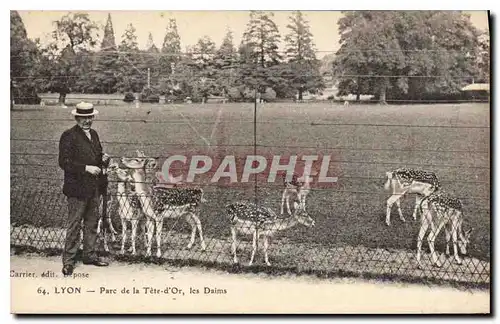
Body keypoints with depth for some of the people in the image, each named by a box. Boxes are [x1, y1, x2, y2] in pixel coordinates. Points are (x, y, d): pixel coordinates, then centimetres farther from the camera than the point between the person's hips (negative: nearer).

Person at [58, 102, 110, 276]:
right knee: (74, 225, -2)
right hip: (77, 188, -8)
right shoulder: (69, 136, -10)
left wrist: (104, 158, 1)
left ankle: (90, 255, 27)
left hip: (94, 187, 8)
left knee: (92, 222, 15)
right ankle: (68, 260, 6)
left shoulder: (93, 134, 13)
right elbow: (64, 162, -16)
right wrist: (86, 168, -22)